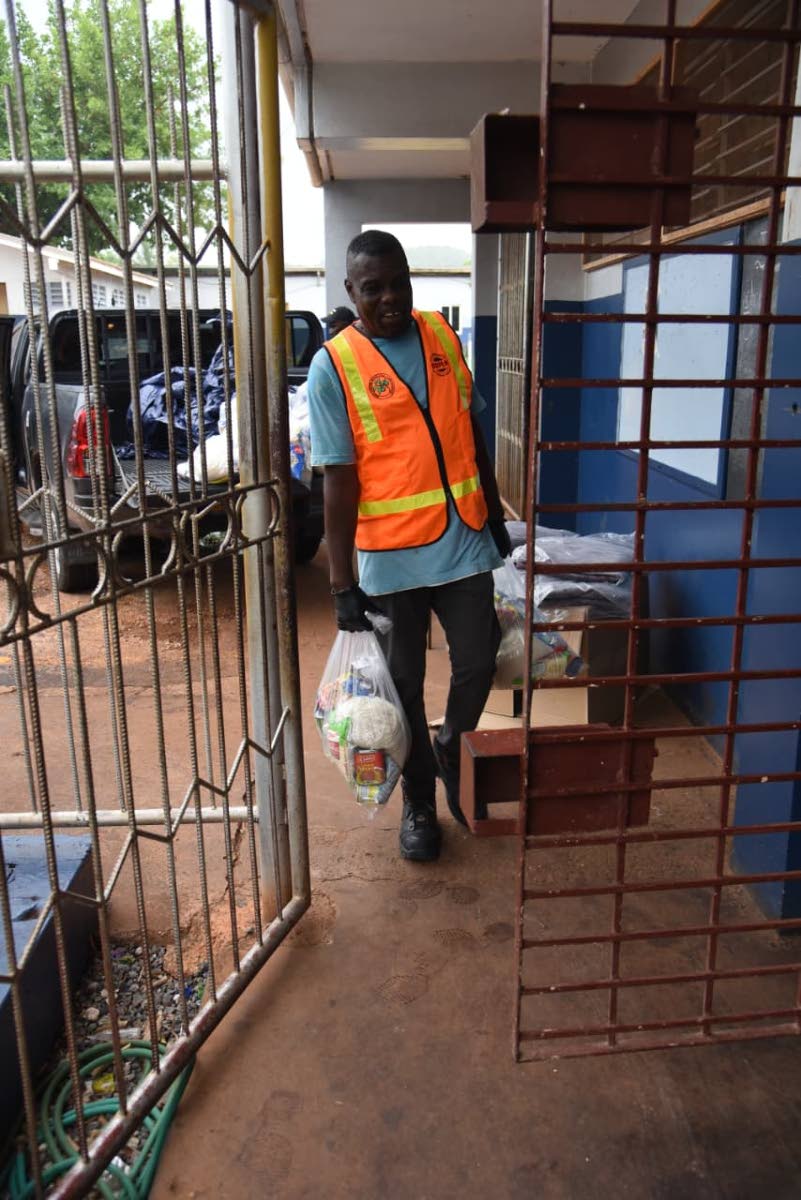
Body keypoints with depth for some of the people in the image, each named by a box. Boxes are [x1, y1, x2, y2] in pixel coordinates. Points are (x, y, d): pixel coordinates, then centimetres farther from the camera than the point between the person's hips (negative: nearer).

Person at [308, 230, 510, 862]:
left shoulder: (442, 335, 5)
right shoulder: (334, 366, -8)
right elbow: (339, 479, -11)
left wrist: (495, 514, 15)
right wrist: (343, 583, -12)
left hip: (465, 542, 4)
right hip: (391, 556, -3)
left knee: (478, 664, 8)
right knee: (406, 685, 10)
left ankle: (452, 751, 39)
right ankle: (419, 801, 30)